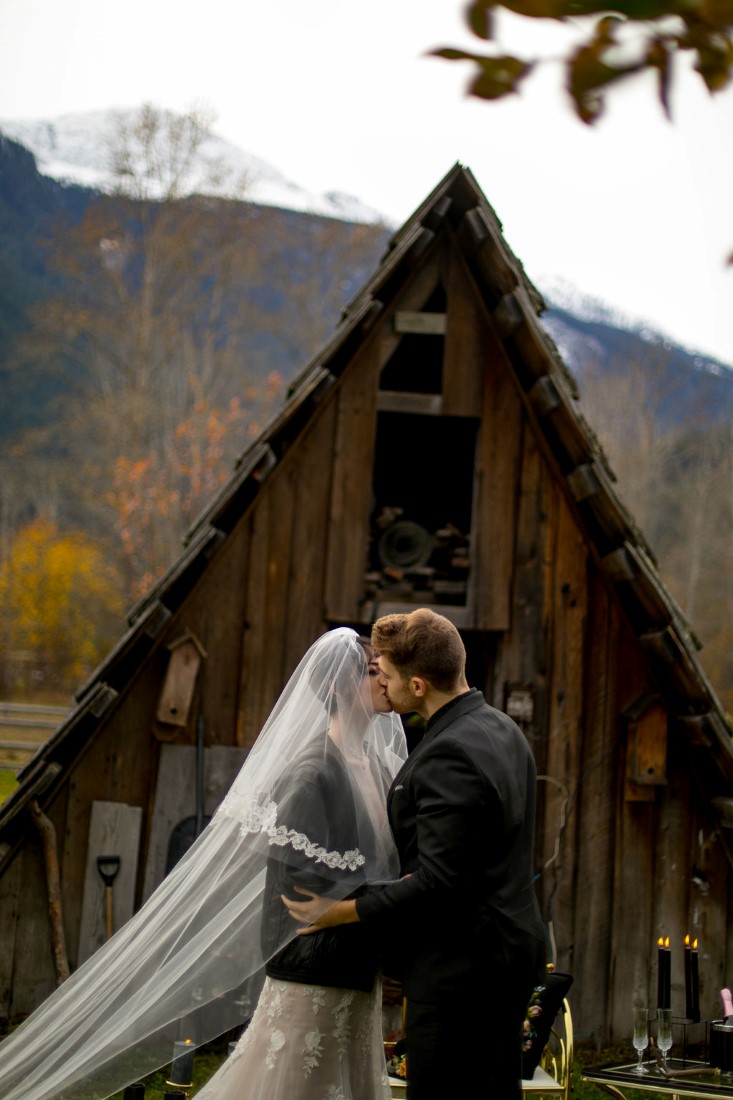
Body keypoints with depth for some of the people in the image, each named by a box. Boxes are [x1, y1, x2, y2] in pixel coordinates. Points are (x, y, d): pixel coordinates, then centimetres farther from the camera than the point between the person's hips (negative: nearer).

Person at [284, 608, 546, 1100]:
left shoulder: (449, 755, -22)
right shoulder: (501, 728, 9)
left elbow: (437, 883, -24)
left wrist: (344, 911, -14)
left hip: (461, 967, -10)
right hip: (509, 947, 10)